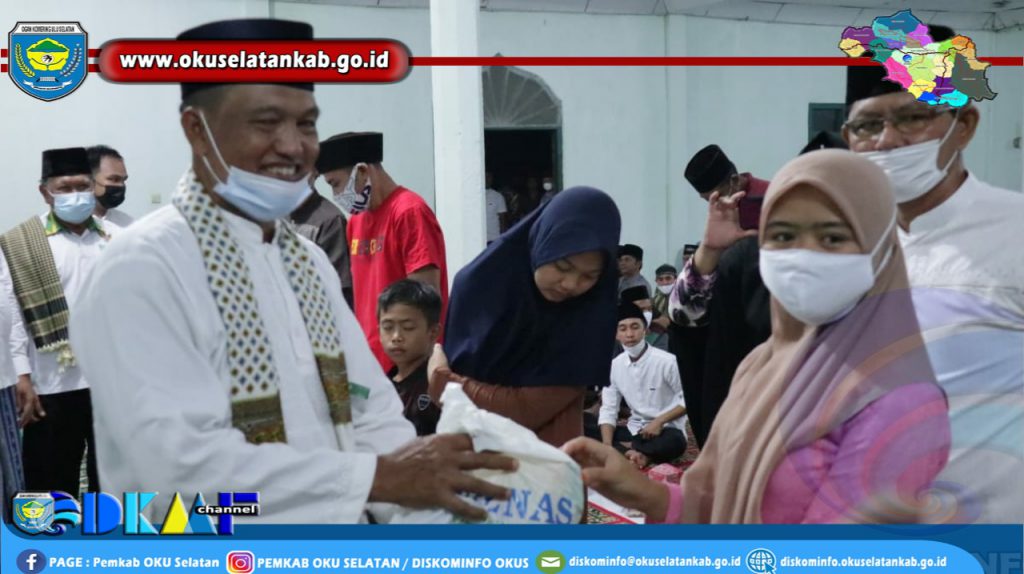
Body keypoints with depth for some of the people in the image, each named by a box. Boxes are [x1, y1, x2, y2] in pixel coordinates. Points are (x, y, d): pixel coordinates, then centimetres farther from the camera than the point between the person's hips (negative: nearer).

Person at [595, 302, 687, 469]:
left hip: (665, 429, -4)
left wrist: (659, 421, -20)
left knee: (675, 441, -38)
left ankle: (626, 449, -18)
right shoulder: (615, 365, -1)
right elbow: (608, 410, -2)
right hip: (634, 430, 4)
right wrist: (607, 447, -17)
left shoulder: (666, 361, -15)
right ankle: (640, 455, -26)